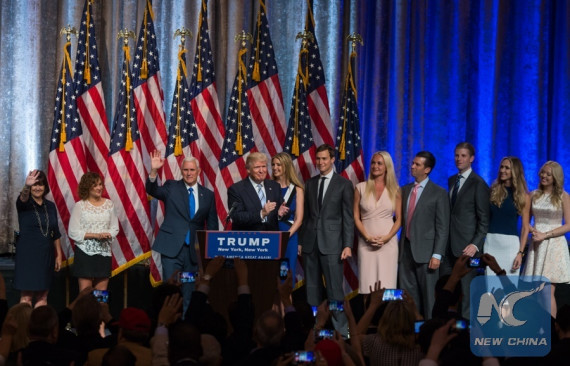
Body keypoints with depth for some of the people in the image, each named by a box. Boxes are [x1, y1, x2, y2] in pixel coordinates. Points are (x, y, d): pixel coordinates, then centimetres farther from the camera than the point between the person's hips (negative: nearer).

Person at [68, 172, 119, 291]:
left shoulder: (109, 204, 8)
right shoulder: (80, 206, -3)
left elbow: (115, 228, 11)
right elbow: (73, 232, -7)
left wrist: (107, 235, -12)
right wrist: (95, 235, -15)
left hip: (104, 252, 3)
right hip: (85, 252, -3)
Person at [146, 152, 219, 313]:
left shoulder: (208, 195, 9)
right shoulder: (171, 187, 4)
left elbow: (212, 225, 11)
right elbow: (152, 190, -13)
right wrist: (154, 171, -30)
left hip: (194, 250, 3)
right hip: (172, 247, -2)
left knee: (189, 292, 7)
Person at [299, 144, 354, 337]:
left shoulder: (344, 184, 0)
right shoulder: (310, 183, 13)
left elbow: (348, 217, -3)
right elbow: (306, 214, 15)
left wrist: (348, 245, -9)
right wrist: (300, 241, 10)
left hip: (331, 243, -5)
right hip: (311, 242, 5)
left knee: (335, 289, -7)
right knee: (312, 289, 6)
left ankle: (341, 331, -3)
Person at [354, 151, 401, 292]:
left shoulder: (394, 190, 7)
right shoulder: (361, 188, 6)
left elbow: (399, 219, 8)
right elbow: (356, 217, 5)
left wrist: (387, 237, -7)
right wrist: (367, 237, -7)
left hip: (388, 242, 0)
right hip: (366, 242, 0)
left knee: (387, 285, -4)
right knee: (367, 284, -5)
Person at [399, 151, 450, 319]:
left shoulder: (439, 193, -3)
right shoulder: (405, 190, 14)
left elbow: (442, 227, -6)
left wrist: (437, 255, -13)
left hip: (425, 250, -5)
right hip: (406, 248, 5)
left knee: (428, 295, -1)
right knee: (408, 293, 7)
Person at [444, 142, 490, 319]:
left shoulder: (478, 184, -7)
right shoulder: (451, 180, 16)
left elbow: (484, 219, -8)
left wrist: (476, 244, -16)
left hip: (466, 245, -7)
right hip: (449, 244, 7)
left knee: (466, 290, -3)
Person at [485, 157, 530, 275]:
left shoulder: (523, 196, 3)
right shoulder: (493, 190, 8)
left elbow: (525, 227, 2)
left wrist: (520, 252, -6)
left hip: (510, 243, -2)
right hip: (490, 242, 2)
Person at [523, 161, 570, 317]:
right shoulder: (534, 195, 10)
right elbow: (526, 221, 15)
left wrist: (545, 235, -11)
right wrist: (533, 231, -6)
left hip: (554, 244, -4)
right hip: (536, 247, 4)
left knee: (548, 292, -8)